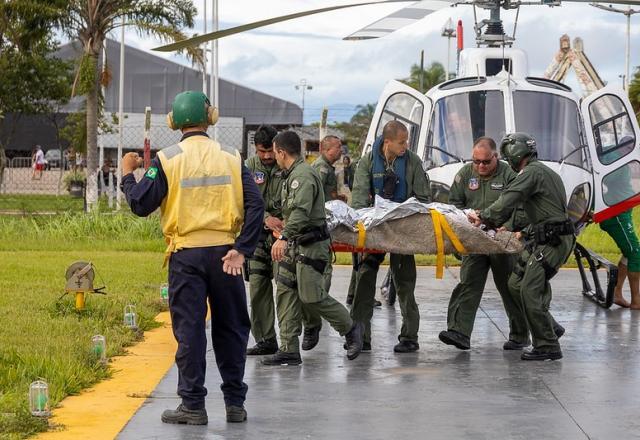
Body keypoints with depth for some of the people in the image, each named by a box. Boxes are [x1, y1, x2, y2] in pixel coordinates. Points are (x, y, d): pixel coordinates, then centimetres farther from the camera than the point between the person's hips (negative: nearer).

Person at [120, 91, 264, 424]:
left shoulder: (167, 160, -4)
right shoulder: (230, 158, 3)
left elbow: (140, 205, -5)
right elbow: (255, 205, -5)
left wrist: (127, 175, 12)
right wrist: (241, 250, -6)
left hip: (186, 255, -2)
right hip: (224, 253, 2)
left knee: (189, 330, 3)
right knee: (230, 328, 12)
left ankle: (193, 405, 4)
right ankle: (235, 402, 16)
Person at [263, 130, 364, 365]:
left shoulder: (303, 175, -17)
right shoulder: (294, 174, 17)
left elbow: (301, 212, -31)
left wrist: (283, 237, -41)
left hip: (311, 246, -10)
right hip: (294, 247, 10)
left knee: (312, 297, -7)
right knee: (286, 293, 3)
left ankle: (350, 329, 14)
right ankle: (289, 350, 3)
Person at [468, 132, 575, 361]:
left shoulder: (531, 172, -12)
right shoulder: (543, 172, 22)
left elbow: (506, 202, -16)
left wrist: (483, 216, -1)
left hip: (553, 241, -10)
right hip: (543, 239, 10)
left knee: (530, 290, -12)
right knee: (516, 284, 11)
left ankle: (547, 347, -10)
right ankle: (550, 329, 16)